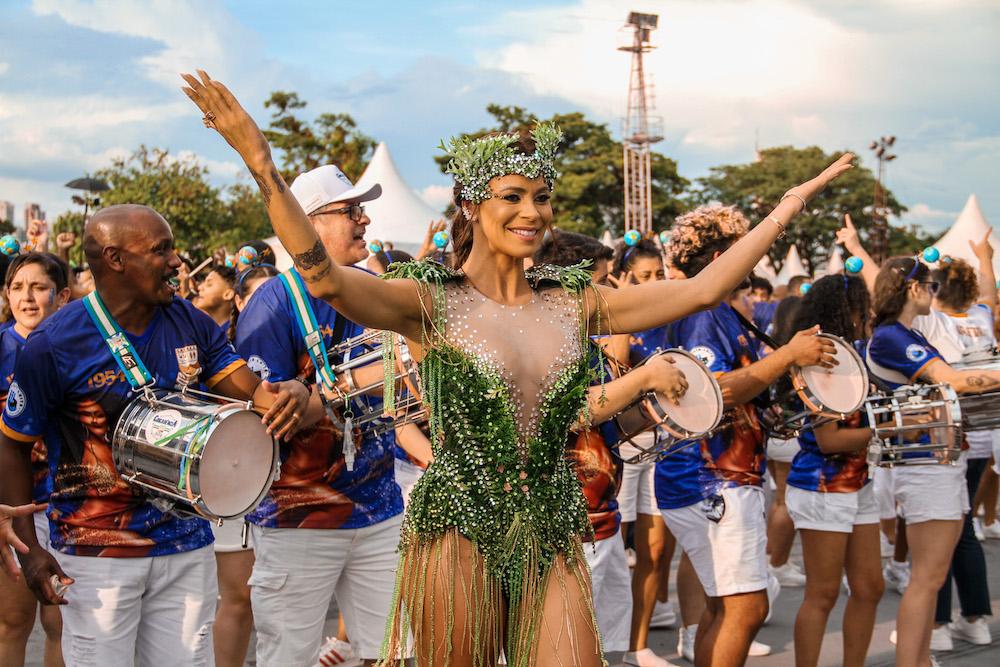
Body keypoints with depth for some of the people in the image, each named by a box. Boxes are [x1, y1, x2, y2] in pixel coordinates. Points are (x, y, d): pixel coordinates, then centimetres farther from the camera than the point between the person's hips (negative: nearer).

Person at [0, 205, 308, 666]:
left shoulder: (191, 324, 2)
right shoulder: (53, 343, -12)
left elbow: (254, 391, 0)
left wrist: (289, 395, -25)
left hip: (186, 544, 4)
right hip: (96, 553, -4)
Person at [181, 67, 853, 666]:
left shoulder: (574, 302, 7)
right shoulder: (432, 304, -6)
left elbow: (702, 290, 6)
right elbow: (326, 278, -23)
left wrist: (795, 199, 8)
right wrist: (263, 168, -34)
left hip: (552, 537, 4)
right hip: (461, 529, -4)